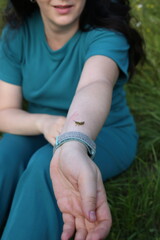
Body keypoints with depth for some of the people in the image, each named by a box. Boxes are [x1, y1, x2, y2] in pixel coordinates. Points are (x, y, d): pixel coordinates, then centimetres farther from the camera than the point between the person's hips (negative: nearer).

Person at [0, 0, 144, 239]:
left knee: (44, 167, -32)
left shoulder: (106, 35, -26)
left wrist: (72, 147, -70)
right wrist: (44, 122, -33)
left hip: (103, 135, -3)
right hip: (39, 131, 3)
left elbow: (94, 87, -49)